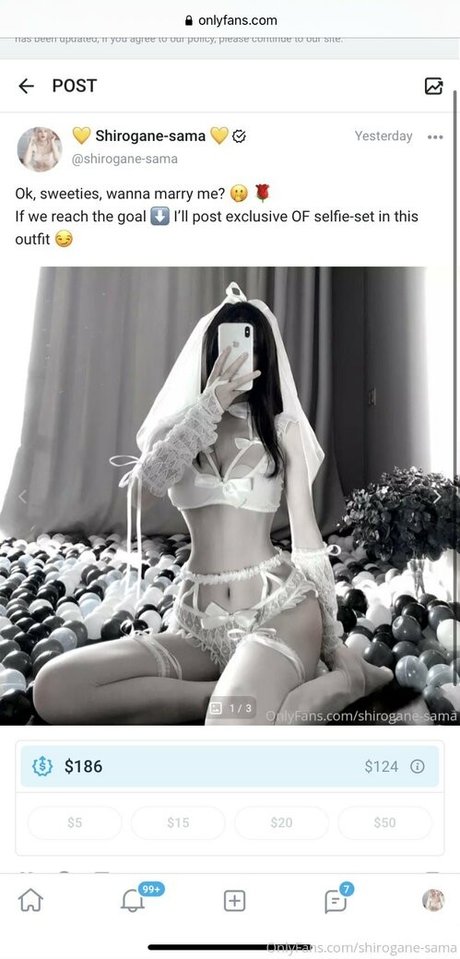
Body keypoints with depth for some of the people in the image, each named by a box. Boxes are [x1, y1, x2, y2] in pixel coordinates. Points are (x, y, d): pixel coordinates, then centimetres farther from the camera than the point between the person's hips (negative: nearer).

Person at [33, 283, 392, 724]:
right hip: (197, 621, 4)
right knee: (53, 688, -21)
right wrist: (212, 403, -16)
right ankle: (241, 696, -15)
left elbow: (306, 535, 6)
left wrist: (332, 641, 3)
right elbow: (150, 480, -10)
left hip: (279, 607, -4)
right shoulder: (179, 426, 13)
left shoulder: (282, 429, 7)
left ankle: (343, 681, -9)